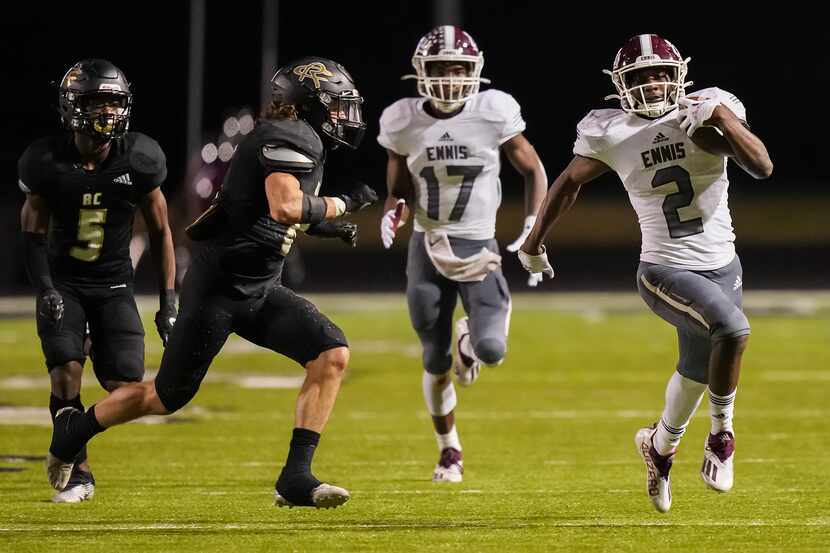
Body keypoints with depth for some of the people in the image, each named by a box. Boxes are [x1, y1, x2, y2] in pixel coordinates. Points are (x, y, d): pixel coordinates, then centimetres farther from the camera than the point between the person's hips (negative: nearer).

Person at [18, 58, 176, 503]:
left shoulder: (139, 159, -12)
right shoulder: (47, 162, -15)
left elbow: (159, 230, -1)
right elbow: (33, 232, -3)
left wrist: (169, 302, -3)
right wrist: (45, 289, -17)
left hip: (113, 283, 1)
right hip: (62, 282, -1)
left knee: (125, 386, -8)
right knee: (66, 374, -20)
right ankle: (78, 474, -6)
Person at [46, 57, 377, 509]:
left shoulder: (300, 141, 12)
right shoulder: (290, 139, -17)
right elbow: (285, 208, -33)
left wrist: (319, 225, 12)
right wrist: (342, 204, -19)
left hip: (259, 290, 9)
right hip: (220, 286, -9)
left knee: (331, 354, -10)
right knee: (167, 396, 4)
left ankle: (295, 477, -10)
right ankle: (74, 430, 29)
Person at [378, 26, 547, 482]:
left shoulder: (494, 113, -10)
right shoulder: (405, 123, -5)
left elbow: (533, 171, 3)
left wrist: (532, 229, -6)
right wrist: (393, 214, -13)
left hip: (478, 247, -1)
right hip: (428, 249, 1)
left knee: (491, 349, -19)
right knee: (435, 363, 5)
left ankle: (469, 338, 20)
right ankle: (449, 450, 28)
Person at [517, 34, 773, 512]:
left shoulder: (708, 110, -6)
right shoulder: (612, 134, -7)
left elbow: (762, 167, -14)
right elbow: (570, 182, 10)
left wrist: (719, 117, -25)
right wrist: (536, 238, 19)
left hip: (723, 268, 3)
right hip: (666, 271, -3)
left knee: (697, 373, 18)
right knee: (733, 329, -30)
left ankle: (660, 446, 49)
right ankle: (722, 434, -8)